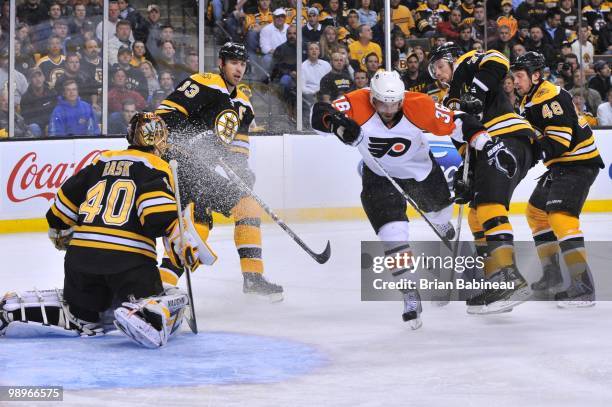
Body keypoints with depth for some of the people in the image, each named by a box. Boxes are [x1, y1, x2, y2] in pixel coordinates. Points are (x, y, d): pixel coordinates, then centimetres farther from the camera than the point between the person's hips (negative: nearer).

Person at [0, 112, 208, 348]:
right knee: (173, 301, 1)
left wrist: (60, 234, 39)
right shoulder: (156, 168, 5)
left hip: (81, 252, 6)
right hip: (129, 258, -6)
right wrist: (186, 249, -9)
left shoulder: (101, 162, 22)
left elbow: (65, 203, 23)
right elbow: (161, 215, -13)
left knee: (78, 313, 23)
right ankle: (140, 316, -31)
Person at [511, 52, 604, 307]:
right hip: (560, 164, 11)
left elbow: (561, 140, -26)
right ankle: (553, 276, 26)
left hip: (580, 163, -11)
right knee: (536, 211, 18)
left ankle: (583, 287, -26)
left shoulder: (550, 97, -19)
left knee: (560, 216, -23)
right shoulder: (529, 101, 14)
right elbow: (534, 138, 20)